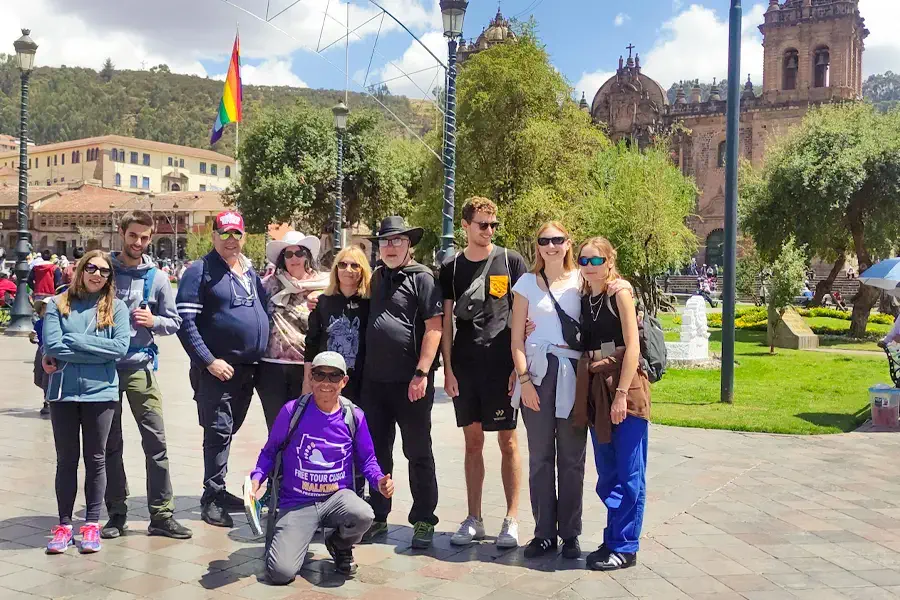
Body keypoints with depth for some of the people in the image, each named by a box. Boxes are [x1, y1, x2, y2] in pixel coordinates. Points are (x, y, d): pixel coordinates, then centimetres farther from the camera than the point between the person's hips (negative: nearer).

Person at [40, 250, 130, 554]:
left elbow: (120, 346, -10)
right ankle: (64, 524, 19)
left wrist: (73, 341, -11)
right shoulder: (58, 304, 3)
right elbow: (52, 346, -10)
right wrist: (97, 352, -10)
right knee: (66, 459, 9)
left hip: (100, 391, 0)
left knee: (96, 458, 8)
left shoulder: (116, 307, 4)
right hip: (63, 391, 0)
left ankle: (92, 524, 19)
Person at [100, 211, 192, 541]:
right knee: (110, 444, 7)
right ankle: (116, 514, 18)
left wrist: (153, 321, -11)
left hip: (140, 366, 0)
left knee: (156, 441, -2)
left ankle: (161, 515, 5)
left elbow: (174, 322, 8)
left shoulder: (157, 278, 5)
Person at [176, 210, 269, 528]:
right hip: (217, 368, -6)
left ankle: (217, 491, 27)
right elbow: (185, 322, -13)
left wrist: (261, 356, 11)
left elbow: (264, 310, 24)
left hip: (247, 368, 6)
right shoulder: (200, 270, -6)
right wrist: (209, 361, -18)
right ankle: (212, 498, 4)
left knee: (228, 430, 15)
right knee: (219, 432, -5)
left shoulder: (251, 271, 14)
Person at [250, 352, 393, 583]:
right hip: (296, 503, -1)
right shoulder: (291, 411, -6)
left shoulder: (354, 416, -1)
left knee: (363, 515, -35)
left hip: (338, 497, 2)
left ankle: (340, 545, 4)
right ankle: (293, 540, 17)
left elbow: (366, 459, 9)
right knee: (281, 573, -22)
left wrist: (379, 480, -11)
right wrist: (257, 478, -11)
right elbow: (269, 451, 6)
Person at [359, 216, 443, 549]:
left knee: (418, 453, 4)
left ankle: (424, 521, 14)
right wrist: (363, 369, 14)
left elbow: (434, 327, -12)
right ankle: (378, 517, 25)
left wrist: (422, 373, -17)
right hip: (374, 380, 6)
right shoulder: (377, 278, 15)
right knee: (377, 452, 13)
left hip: (409, 382, -6)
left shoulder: (421, 277, -5)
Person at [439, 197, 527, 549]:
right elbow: (446, 320, 8)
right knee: (472, 441, 9)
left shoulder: (511, 262, 1)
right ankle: (474, 520, 18)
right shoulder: (451, 268, 8)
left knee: (508, 441, 1)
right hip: (464, 367, 3)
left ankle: (512, 520, 10)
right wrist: (448, 368, 2)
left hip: (501, 364, -3)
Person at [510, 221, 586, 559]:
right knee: (540, 456, 5)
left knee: (572, 457, 4)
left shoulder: (581, 280, 7)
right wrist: (524, 379, -5)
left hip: (574, 373, 0)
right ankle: (544, 532, 14)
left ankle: (570, 534, 13)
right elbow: (517, 338, 4)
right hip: (538, 371, 0)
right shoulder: (527, 283, 7)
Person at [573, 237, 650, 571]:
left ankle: (624, 547, 6)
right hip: (595, 388, 6)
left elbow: (633, 346, -11)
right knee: (607, 473, 12)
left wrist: (621, 394, -17)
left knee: (628, 473, 0)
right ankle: (613, 539, 23)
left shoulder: (620, 291, -5)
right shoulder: (584, 298, 13)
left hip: (624, 386, -6)